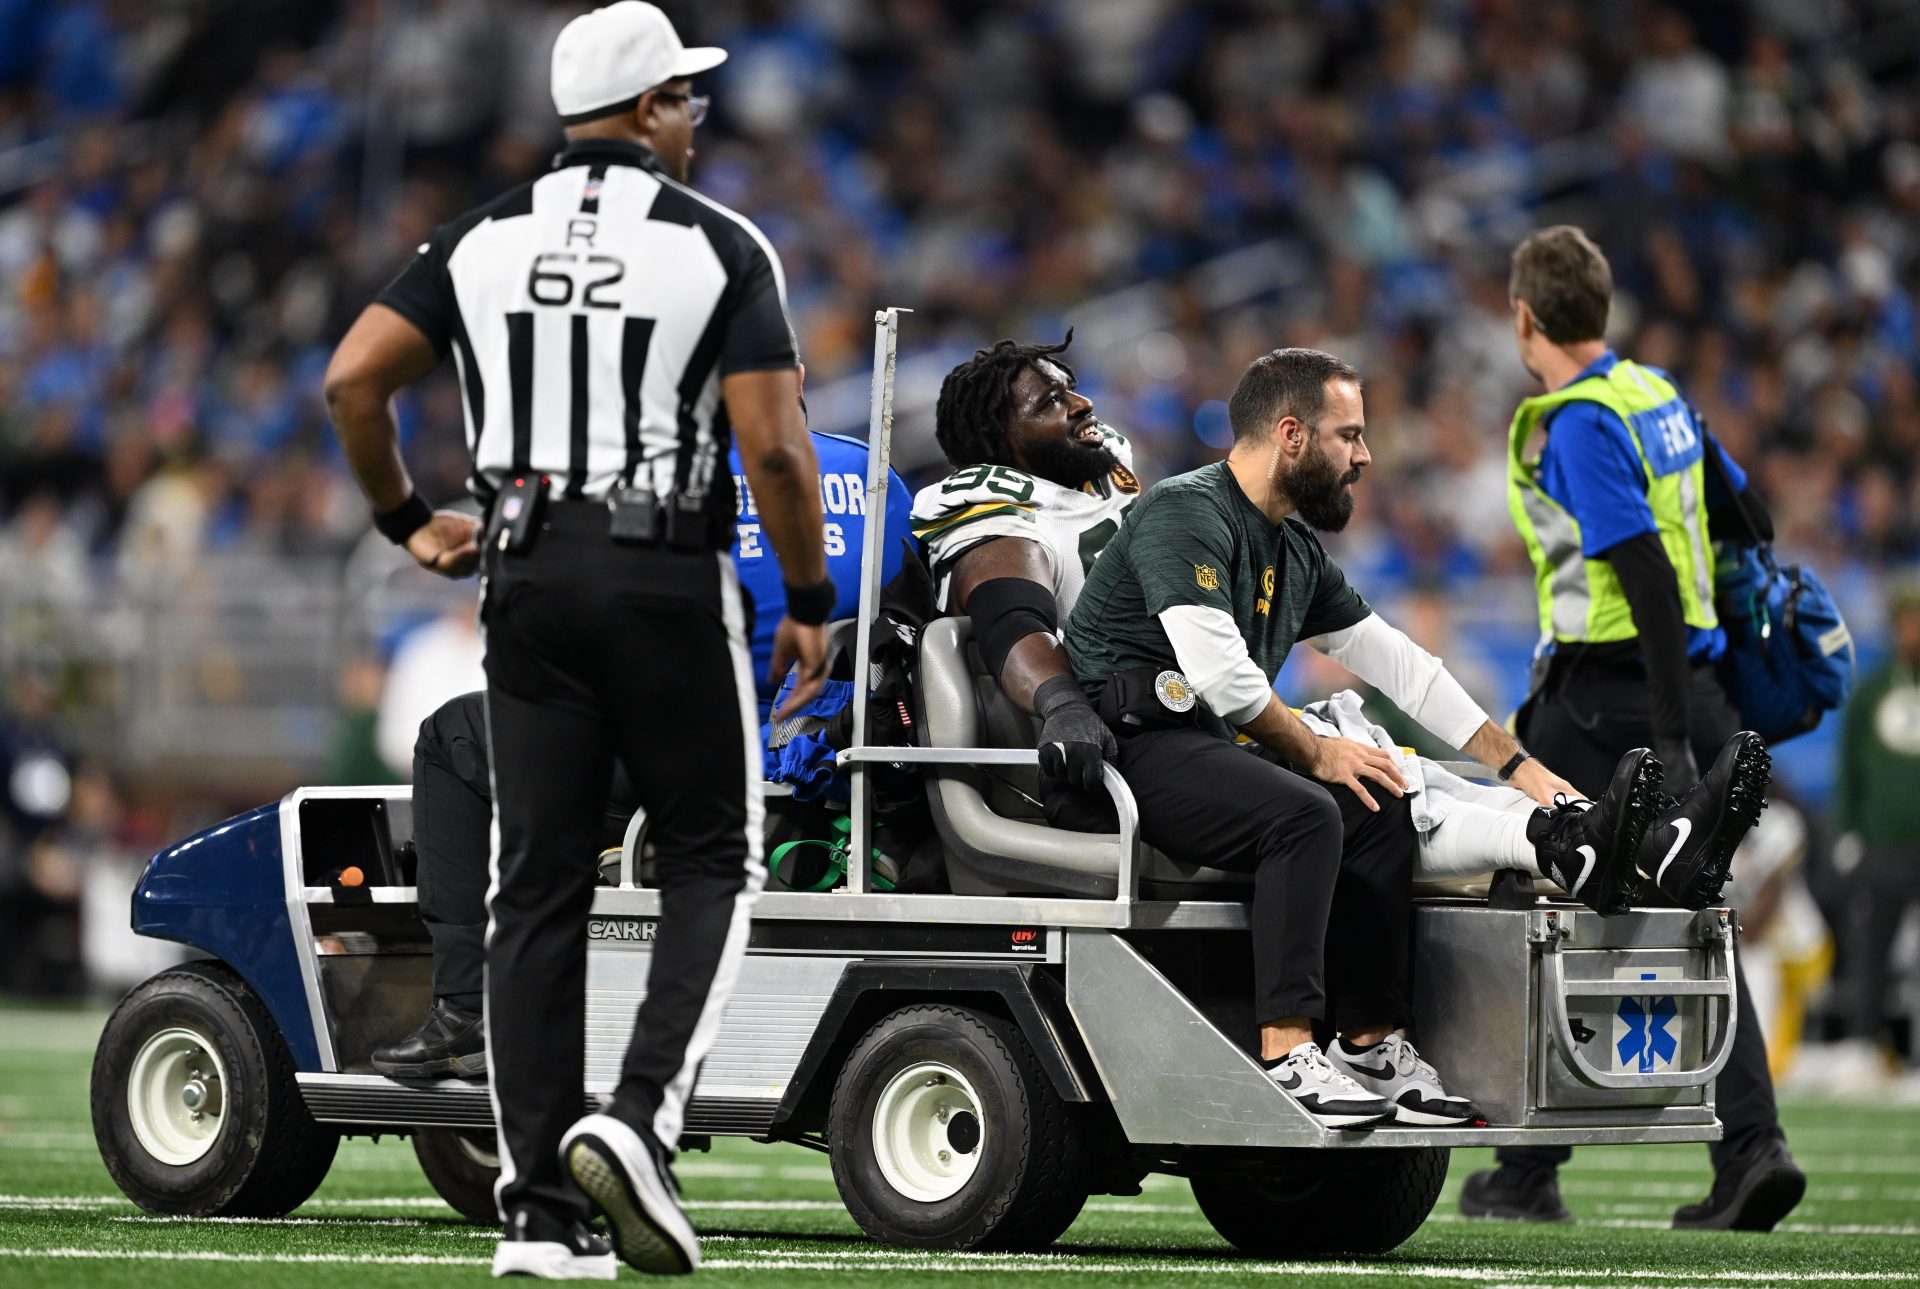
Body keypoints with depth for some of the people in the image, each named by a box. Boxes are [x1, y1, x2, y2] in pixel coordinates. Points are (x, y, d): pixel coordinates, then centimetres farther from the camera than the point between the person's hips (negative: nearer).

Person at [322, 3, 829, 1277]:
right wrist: (809, 603, 1)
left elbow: (354, 378, 1)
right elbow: (773, 447, -10)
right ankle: (641, 1116, -13)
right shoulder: (721, 249, -4)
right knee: (712, 863, 9)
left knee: (539, 887, 6)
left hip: (530, 575, 4)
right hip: (667, 573, -4)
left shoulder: (485, 240, 8)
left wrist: (406, 521, 16)